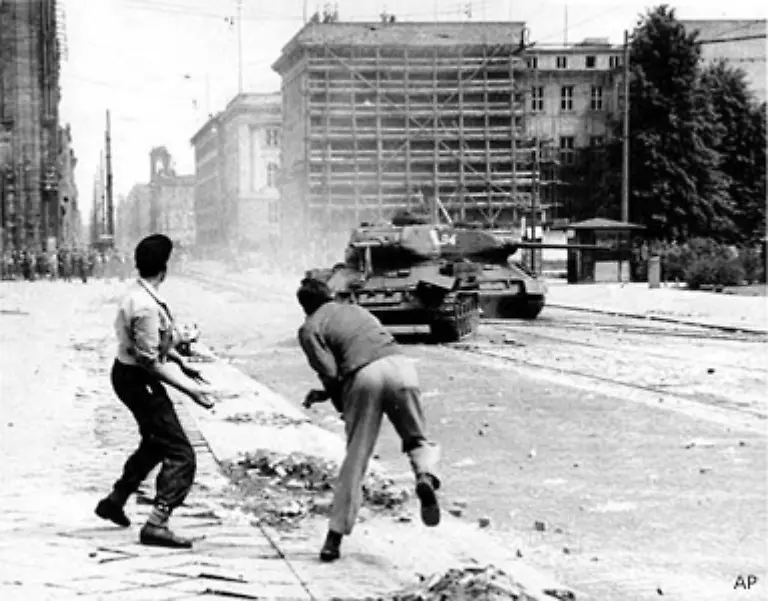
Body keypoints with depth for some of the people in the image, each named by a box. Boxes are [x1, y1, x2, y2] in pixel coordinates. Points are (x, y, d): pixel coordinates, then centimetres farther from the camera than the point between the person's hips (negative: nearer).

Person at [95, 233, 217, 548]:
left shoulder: (139, 294, 3)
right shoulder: (146, 307, -28)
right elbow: (150, 362, -27)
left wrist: (181, 362, 16)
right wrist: (190, 389, -24)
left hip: (129, 376, 10)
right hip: (137, 380, -10)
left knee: (155, 444, 28)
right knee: (180, 455, -7)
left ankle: (114, 501, 40)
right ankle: (157, 525, -7)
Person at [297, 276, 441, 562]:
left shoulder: (310, 328, 15)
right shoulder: (356, 309, 32)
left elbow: (330, 373, 0)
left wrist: (340, 404, 19)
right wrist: (326, 393, 34)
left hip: (364, 376, -3)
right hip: (400, 365, 3)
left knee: (355, 457, 5)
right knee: (416, 439, 18)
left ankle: (335, 537, 5)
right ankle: (425, 475, -16)